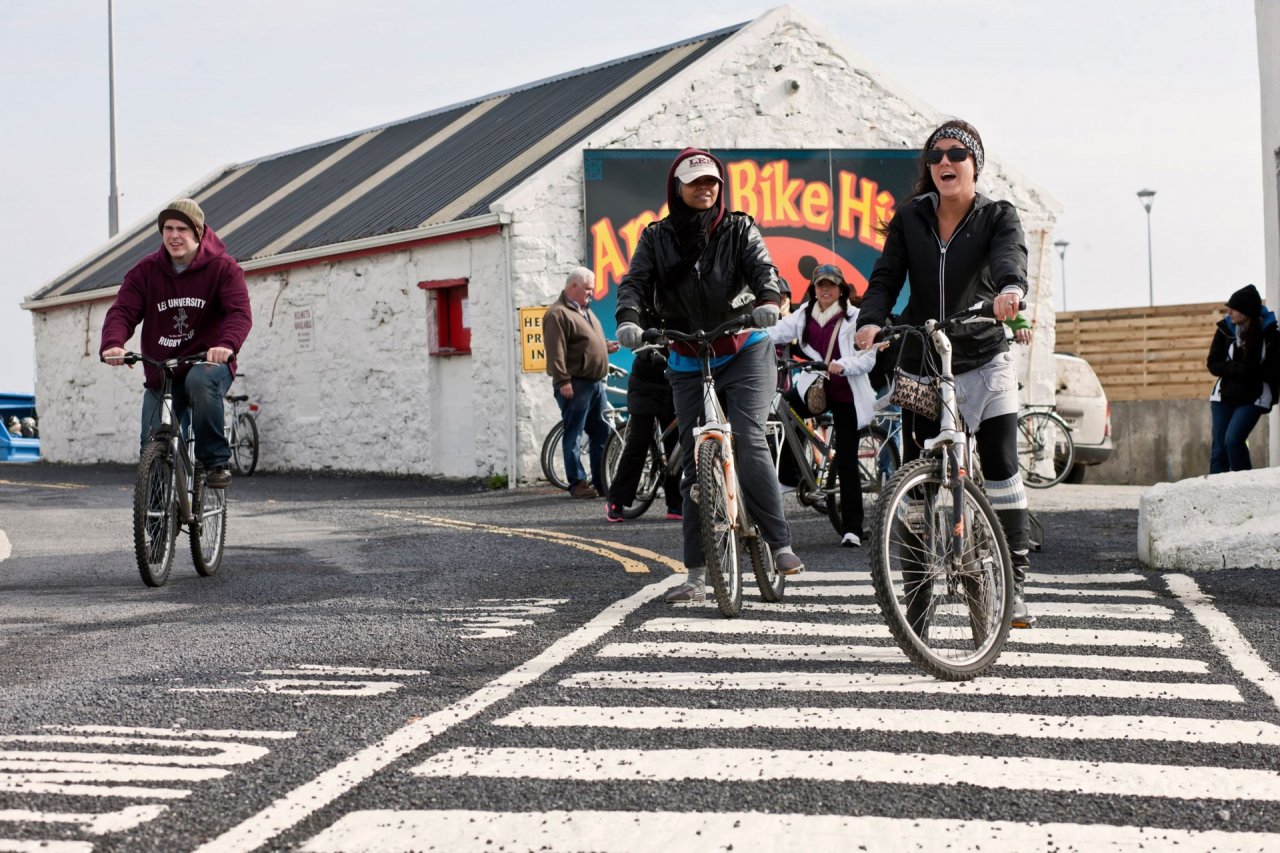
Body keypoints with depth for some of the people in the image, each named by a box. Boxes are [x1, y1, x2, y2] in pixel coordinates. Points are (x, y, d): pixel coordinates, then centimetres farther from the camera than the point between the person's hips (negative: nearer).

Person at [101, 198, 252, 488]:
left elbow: (240, 312, -19)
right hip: (160, 374, 3)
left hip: (208, 363, -3)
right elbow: (122, 311, -9)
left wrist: (227, 344, -42)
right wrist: (112, 343, -33)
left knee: (200, 381, -39)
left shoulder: (222, 268, -6)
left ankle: (216, 462, -24)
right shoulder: (145, 271, 1)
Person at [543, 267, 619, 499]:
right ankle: (577, 483, -1)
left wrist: (606, 346, 12)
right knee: (573, 435, -3)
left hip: (596, 383, 10)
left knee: (601, 434, 10)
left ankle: (601, 482, 16)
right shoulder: (558, 314, -10)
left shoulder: (585, 311, 20)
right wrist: (562, 380, -23)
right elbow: (555, 351, -18)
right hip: (575, 385, -10)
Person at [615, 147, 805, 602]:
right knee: (695, 461, 1)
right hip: (688, 361, 2)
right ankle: (697, 574, 4)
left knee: (747, 439, -22)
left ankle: (780, 544, -15)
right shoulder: (657, 237, 6)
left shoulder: (739, 229, 3)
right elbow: (636, 280, -5)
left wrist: (768, 300, -34)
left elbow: (761, 267, -11)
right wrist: (629, 319, -27)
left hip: (744, 350, -2)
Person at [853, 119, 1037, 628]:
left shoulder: (998, 217, -3)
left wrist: (1010, 289, -48)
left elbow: (1010, 256, -24)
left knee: (1001, 466, -9)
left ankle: (1015, 585, -3)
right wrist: (871, 320, -27)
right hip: (921, 363, 2)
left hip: (984, 361, -2)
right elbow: (886, 276, -6)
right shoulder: (909, 219, 4)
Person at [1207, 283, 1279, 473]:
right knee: (1219, 449, 0)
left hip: (1253, 398, -3)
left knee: (1233, 440, -20)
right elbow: (1213, 364, -1)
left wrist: (1248, 370, -21)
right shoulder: (1225, 329, -1)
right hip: (1224, 395, 4)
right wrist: (1238, 369, -18)